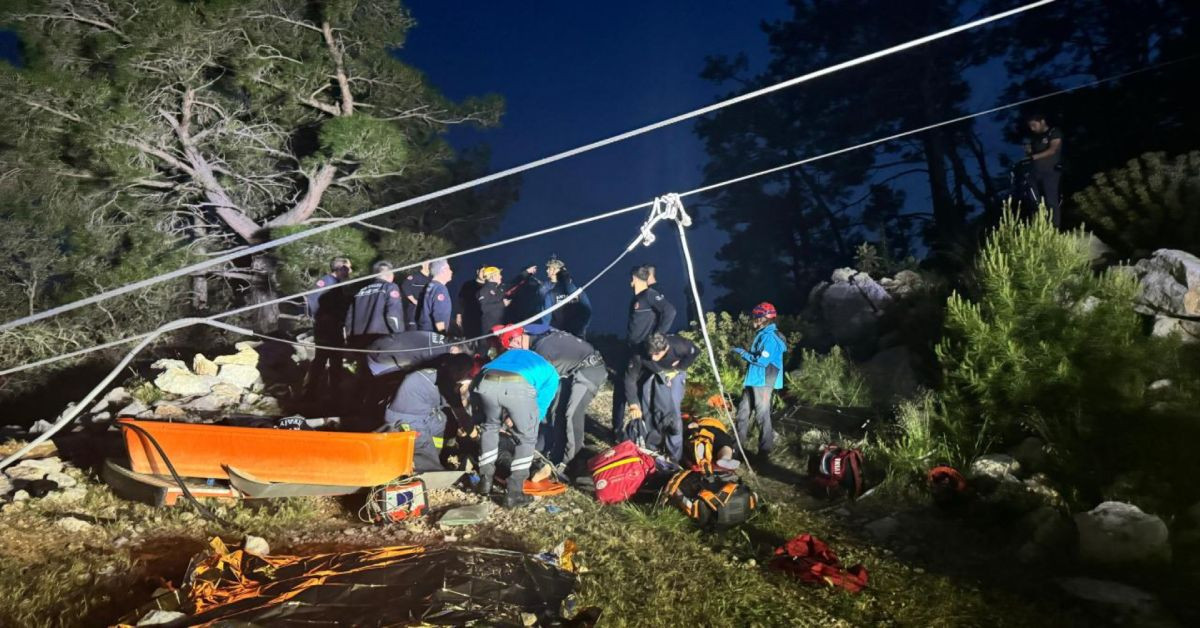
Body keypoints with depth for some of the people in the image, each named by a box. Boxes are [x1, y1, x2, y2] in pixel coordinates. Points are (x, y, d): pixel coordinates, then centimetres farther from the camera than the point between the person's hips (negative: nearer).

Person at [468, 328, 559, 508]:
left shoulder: (511, 351, 45)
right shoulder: (550, 373, 36)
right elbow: (540, 407, 36)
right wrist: (514, 420, 55)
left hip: (486, 382, 3)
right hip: (519, 385, -3)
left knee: (490, 427, 33)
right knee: (527, 439, 22)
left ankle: (485, 480, 34)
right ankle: (513, 493, 16)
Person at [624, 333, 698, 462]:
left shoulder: (678, 345, -37)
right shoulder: (640, 355, -36)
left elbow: (695, 351, -14)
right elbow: (630, 379, -26)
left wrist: (679, 367, -20)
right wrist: (633, 404, -30)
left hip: (673, 374, 0)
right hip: (650, 374, 1)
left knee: (671, 413, -11)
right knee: (645, 411, 0)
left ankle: (674, 455, 1)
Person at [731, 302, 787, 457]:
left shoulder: (770, 337, -17)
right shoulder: (762, 334, 15)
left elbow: (762, 361, -23)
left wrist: (743, 353, -15)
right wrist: (744, 353, 9)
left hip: (763, 382, -10)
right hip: (753, 381, 10)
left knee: (762, 415, -3)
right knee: (743, 411, 16)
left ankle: (765, 449, 7)